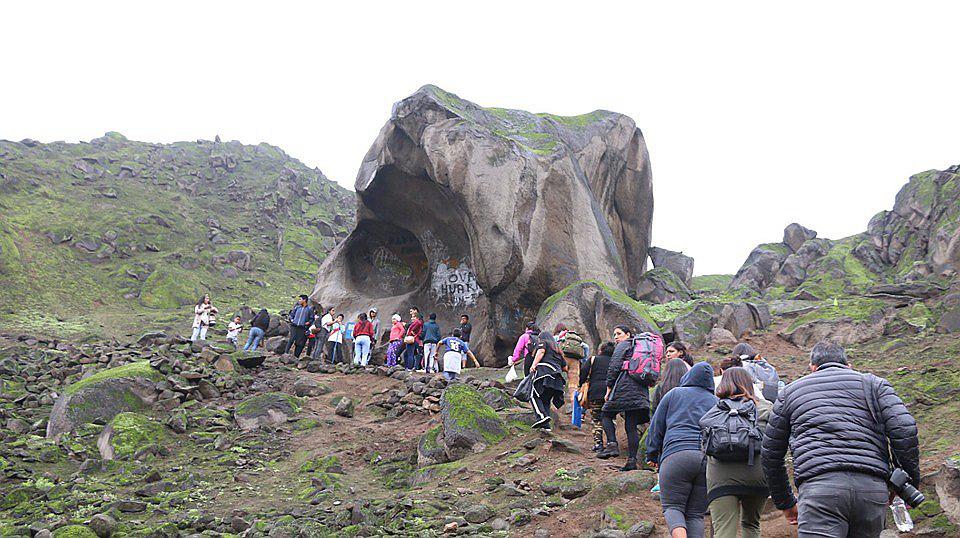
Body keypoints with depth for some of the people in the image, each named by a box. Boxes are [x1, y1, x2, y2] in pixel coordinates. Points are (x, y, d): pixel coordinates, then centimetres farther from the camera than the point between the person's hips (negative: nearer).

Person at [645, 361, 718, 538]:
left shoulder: (674, 394, 14)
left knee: (672, 506, 2)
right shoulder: (716, 402, 21)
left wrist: (652, 455, 22)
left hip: (677, 455, -3)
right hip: (710, 460, 3)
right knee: (695, 514, 8)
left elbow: (656, 427, 14)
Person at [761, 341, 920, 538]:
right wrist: (911, 483, 13)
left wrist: (785, 502, 36)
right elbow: (904, 428, 4)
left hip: (819, 486, -2)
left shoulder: (792, 391, 25)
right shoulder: (873, 383, 22)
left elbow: (770, 454, 27)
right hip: (873, 488, 2)